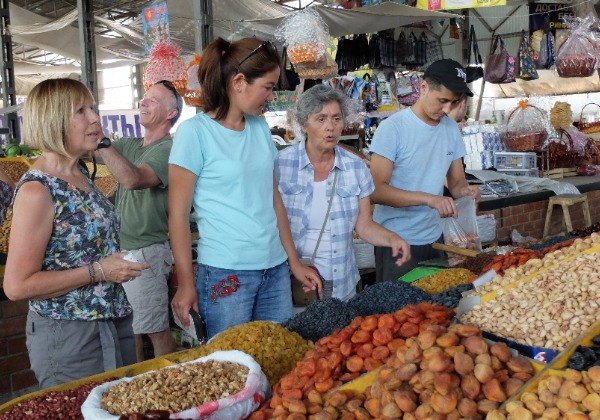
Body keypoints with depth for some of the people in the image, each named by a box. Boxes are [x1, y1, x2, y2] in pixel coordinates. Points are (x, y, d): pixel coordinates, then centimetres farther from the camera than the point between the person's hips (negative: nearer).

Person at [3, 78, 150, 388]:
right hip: (68, 336, -8)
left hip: (115, 324, 8)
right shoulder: (37, 190, -19)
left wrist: (120, 261, 2)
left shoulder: (80, 173, 5)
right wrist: (99, 270, -21)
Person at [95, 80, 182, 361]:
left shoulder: (168, 150, -14)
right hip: (122, 250, 9)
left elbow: (134, 179, -30)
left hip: (146, 251, -8)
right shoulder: (129, 145, 12)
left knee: (157, 331, -1)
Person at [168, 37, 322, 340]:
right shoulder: (195, 132, -9)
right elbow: (178, 214, -8)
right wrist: (186, 284, -8)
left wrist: (295, 262, 13)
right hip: (225, 273, -6)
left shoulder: (260, 128, 8)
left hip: (275, 269, 6)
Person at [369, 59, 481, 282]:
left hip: (434, 238, 6)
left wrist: (464, 190, -14)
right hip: (396, 241, -5)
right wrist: (429, 199, -31)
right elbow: (377, 190, -21)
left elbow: (456, 181, 10)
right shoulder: (392, 127, -15)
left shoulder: (451, 128, 4)